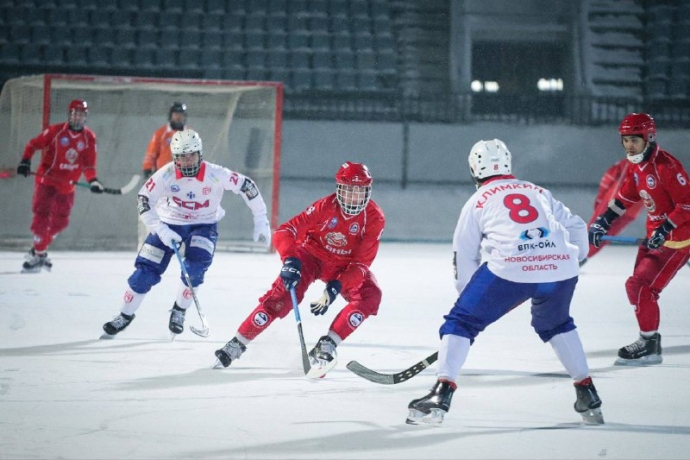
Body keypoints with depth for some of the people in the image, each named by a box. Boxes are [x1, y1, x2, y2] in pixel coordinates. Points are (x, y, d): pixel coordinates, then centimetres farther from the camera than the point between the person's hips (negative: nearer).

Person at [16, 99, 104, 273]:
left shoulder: (89, 138, 0)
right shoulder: (55, 131, -10)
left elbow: (88, 163, 0)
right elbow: (33, 144, -5)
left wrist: (93, 180, -15)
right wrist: (25, 162, -19)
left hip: (67, 185, 5)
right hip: (46, 179, -5)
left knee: (61, 221, 8)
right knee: (42, 214, -14)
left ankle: (39, 249, 25)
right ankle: (38, 254, -8)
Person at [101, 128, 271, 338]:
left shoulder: (215, 175, -24)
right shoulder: (166, 175, -22)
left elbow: (246, 186, -14)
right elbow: (144, 200, -19)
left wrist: (260, 221, -11)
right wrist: (161, 230, -30)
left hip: (203, 226, -1)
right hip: (169, 224, 1)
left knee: (194, 269, -24)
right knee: (146, 272, -6)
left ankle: (179, 311, 1)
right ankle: (125, 315, 14)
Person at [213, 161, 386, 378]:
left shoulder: (374, 218, -20)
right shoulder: (326, 206, -24)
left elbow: (361, 262, -20)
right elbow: (284, 232, -27)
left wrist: (336, 287, -33)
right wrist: (290, 261, -44)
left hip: (345, 266, 2)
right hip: (311, 255, -2)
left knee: (370, 295, -24)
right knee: (282, 295, -23)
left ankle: (327, 345, -19)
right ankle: (236, 345, -14)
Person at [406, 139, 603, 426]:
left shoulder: (477, 202, 19)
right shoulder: (539, 192, 29)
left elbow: (465, 256, 19)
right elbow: (576, 227, 25)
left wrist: (469, 295, 30)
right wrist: (573, 260, 41)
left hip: (510, 269, -4)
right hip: (561, 268, 4)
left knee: (462, 322, 8)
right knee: (555, 324, 32)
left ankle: (441, 394, -7)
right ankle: (588, 396, 29)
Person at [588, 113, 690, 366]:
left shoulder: (666, 166, -23)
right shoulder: (636, 166, 5)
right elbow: (625, 197, 17)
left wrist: (665, 230, -28)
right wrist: (602, 221, 8)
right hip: (655, 235, 10)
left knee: (641, 286, -14)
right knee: (637, 286, 11)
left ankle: (649, 345, -3)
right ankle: (649, 343, 21)